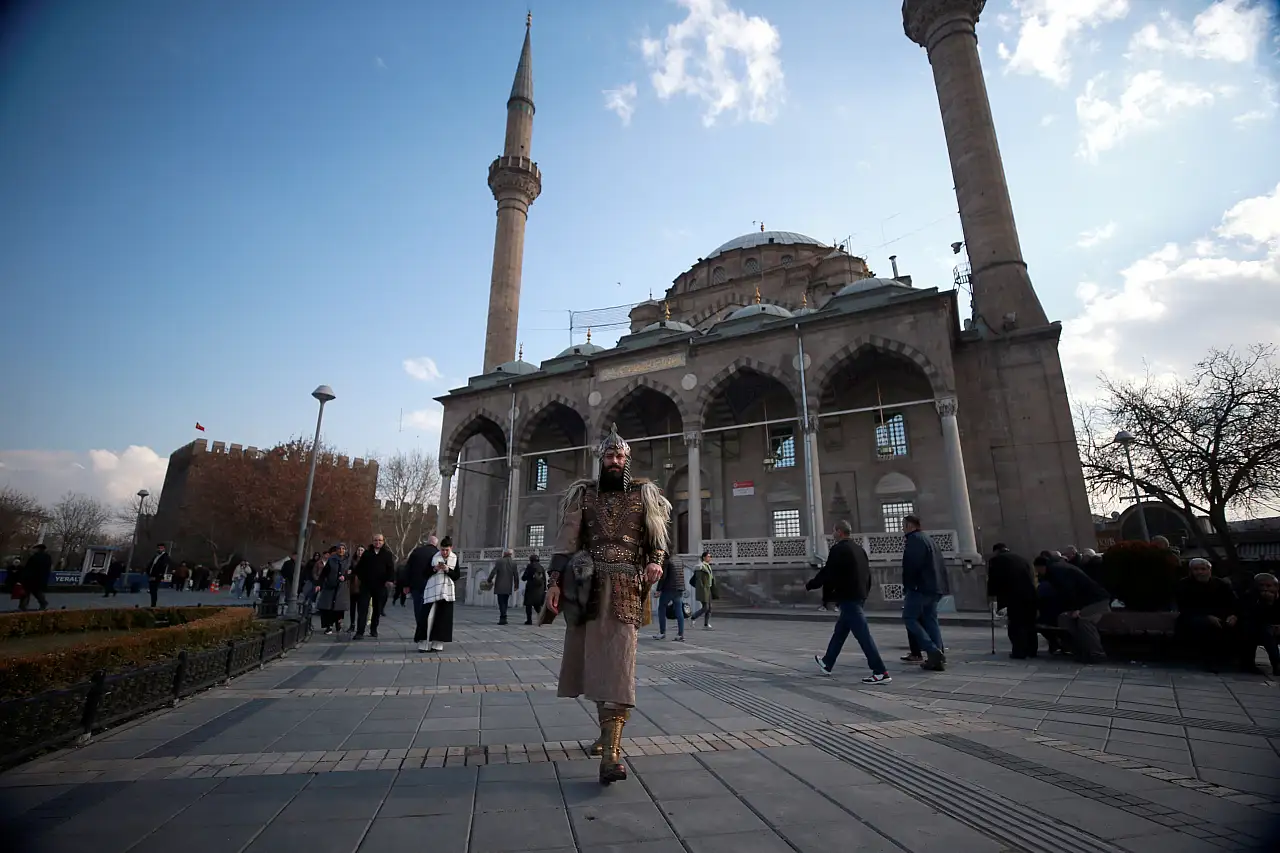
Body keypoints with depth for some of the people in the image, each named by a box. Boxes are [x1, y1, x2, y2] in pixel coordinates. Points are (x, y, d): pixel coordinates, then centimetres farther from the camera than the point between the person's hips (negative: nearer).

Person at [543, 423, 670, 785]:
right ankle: (609, 729, 35)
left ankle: (610, 753, -9)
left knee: (617, 664, -9)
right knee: (592, 660, 12)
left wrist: (656, 562, -11)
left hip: (626, 589, -2)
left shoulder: (644, 494, 7)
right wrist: (554, 582, -6)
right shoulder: (582, 494, 8)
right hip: (587, 587, 2)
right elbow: (565, 542, 3)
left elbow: (658, 538, 10)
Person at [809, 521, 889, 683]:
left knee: (863, 634, -5)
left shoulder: (838, 549, -14)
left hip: (847, 597, -10)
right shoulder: (859, 549, 12)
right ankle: (827, 663, 31)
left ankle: (881, 672, -3)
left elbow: (827, 573, -13)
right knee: (840, 631, 19)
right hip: (859, 596, 10)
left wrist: (809, 585, 0)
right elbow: (867, 574, 15)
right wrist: (865, 593, 23)